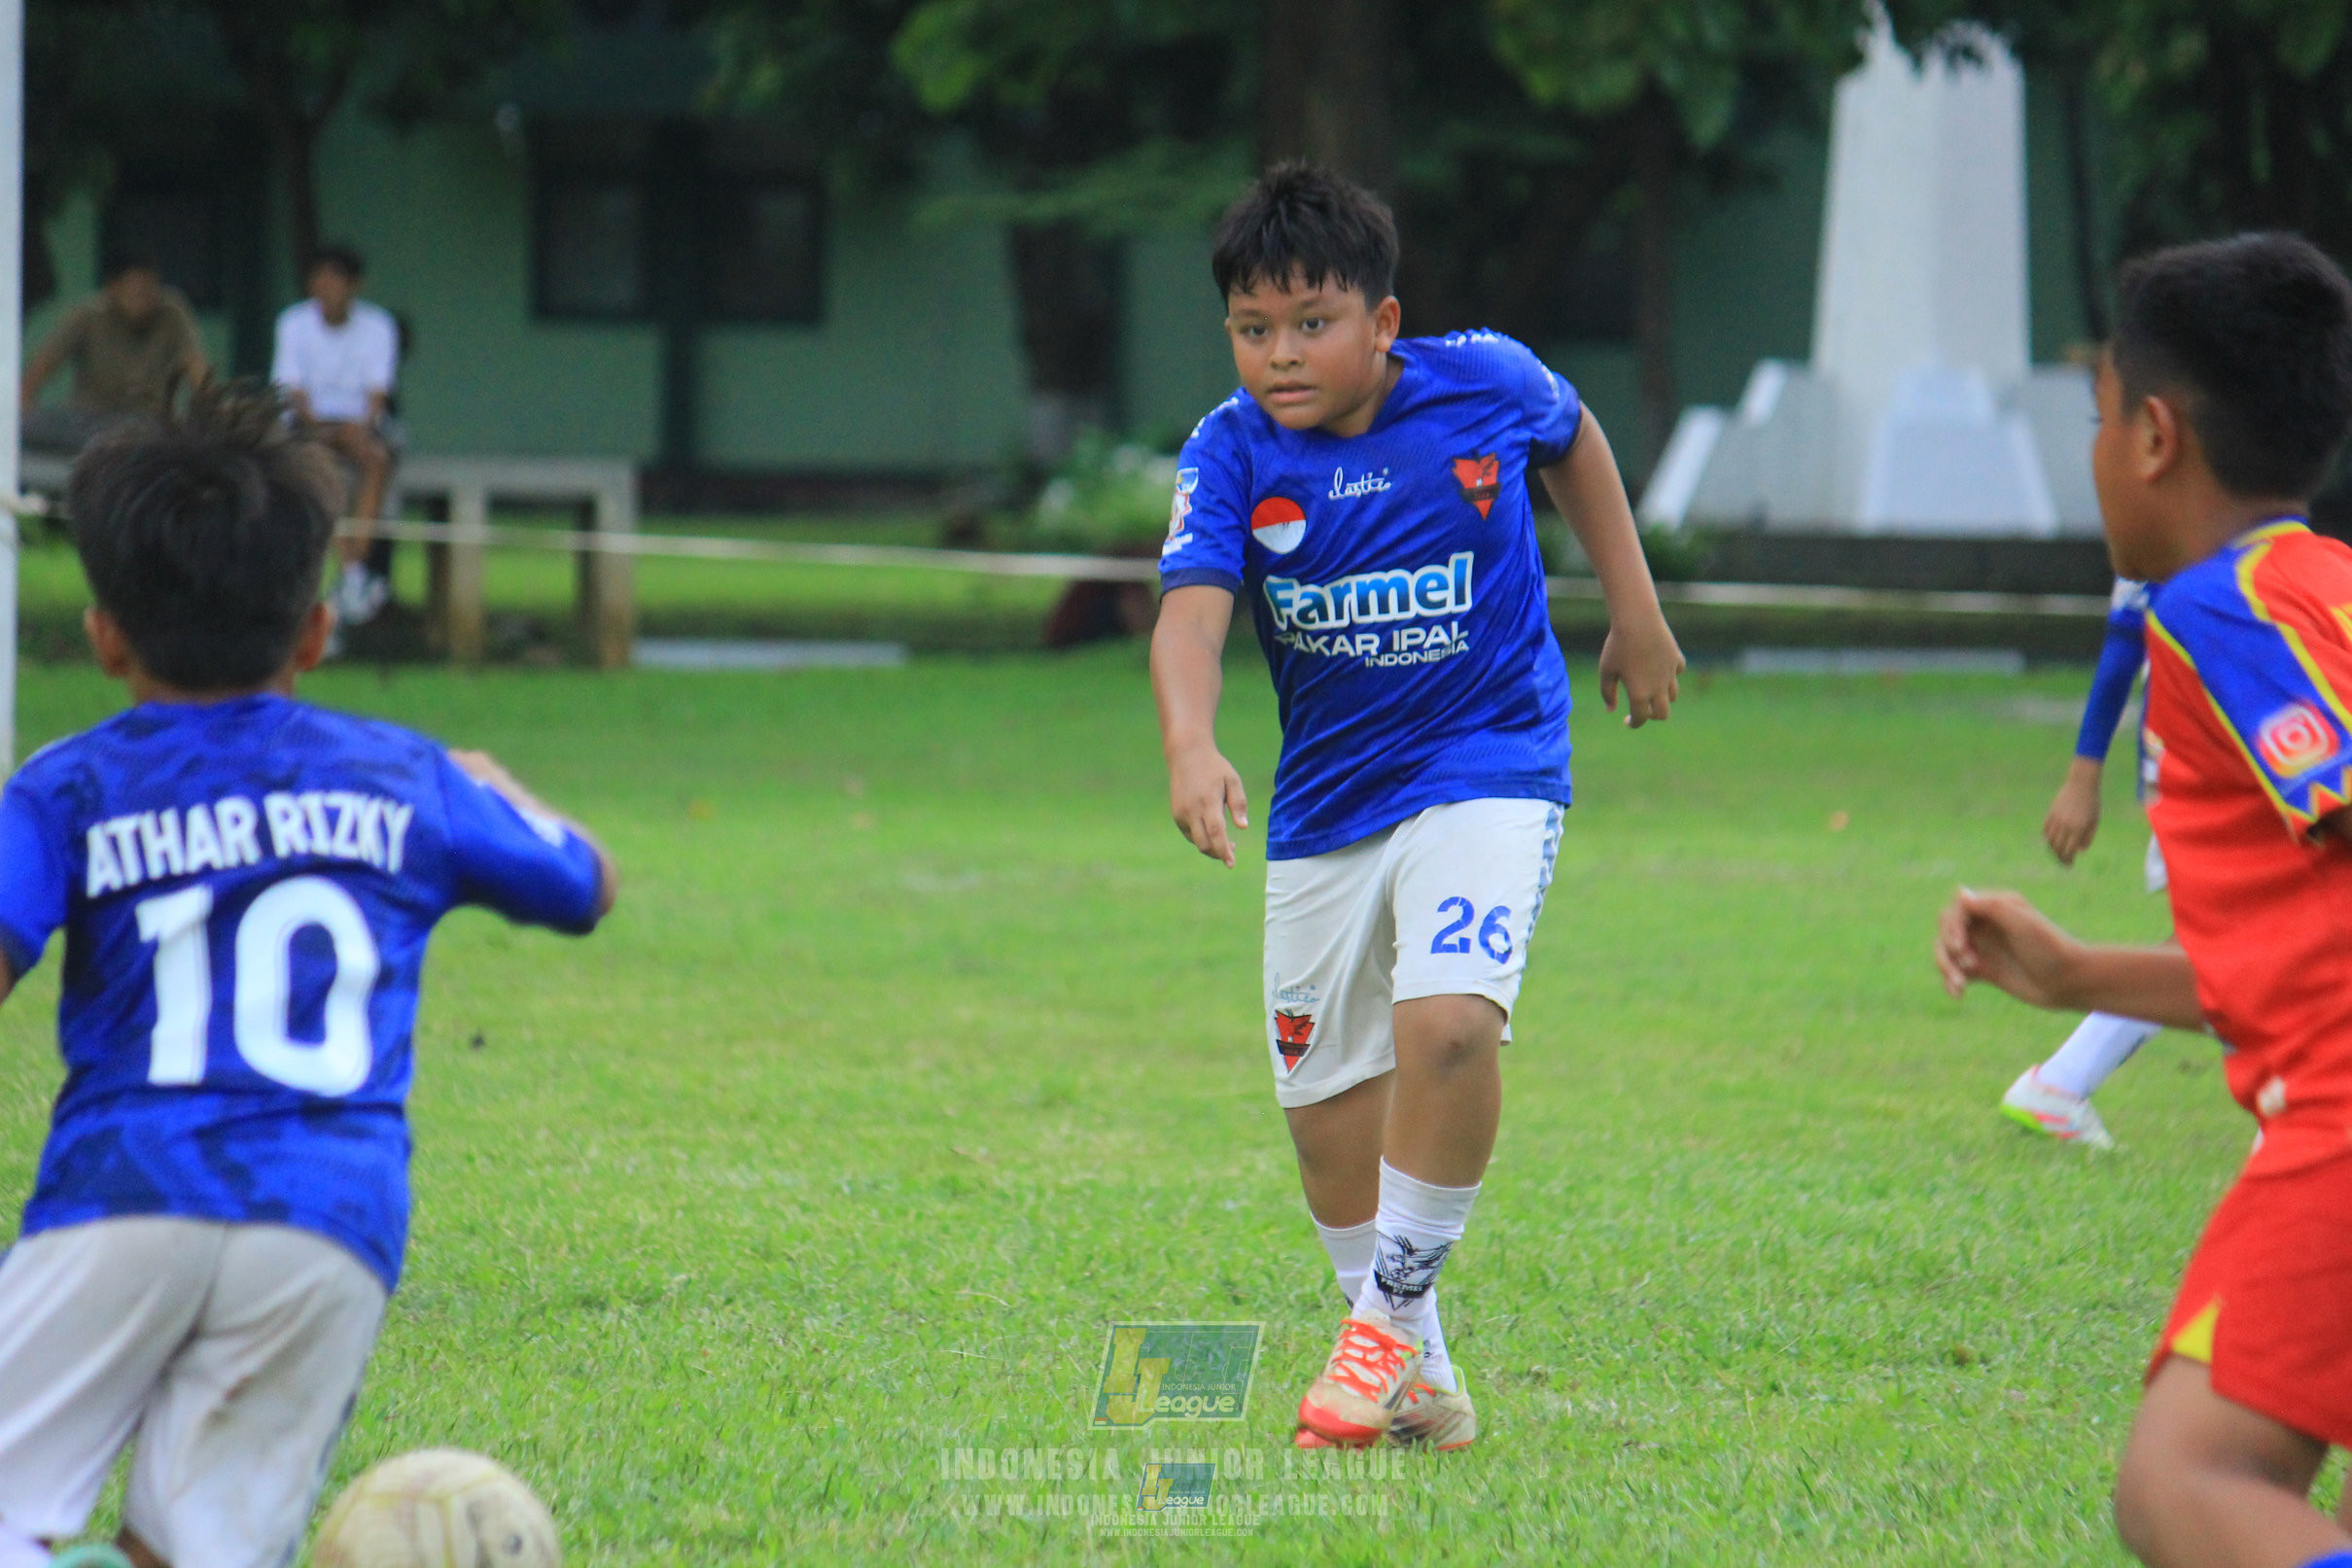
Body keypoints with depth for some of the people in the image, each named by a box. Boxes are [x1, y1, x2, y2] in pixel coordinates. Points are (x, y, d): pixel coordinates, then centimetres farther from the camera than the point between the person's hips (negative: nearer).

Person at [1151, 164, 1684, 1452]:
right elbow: (1191, 611, -26)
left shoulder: (1483, 384, -11)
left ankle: (1391, 1315, -9)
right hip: (1327, 802, 3)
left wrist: (1634, 609, 15)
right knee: (1328, 1102, 8)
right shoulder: (1231, 454, -11)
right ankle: (1420, 1384, 26)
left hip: (1487, 765, -3)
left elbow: (1573, 440, 13)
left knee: (1445, 1017, -26)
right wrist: (1190, 747, -44)